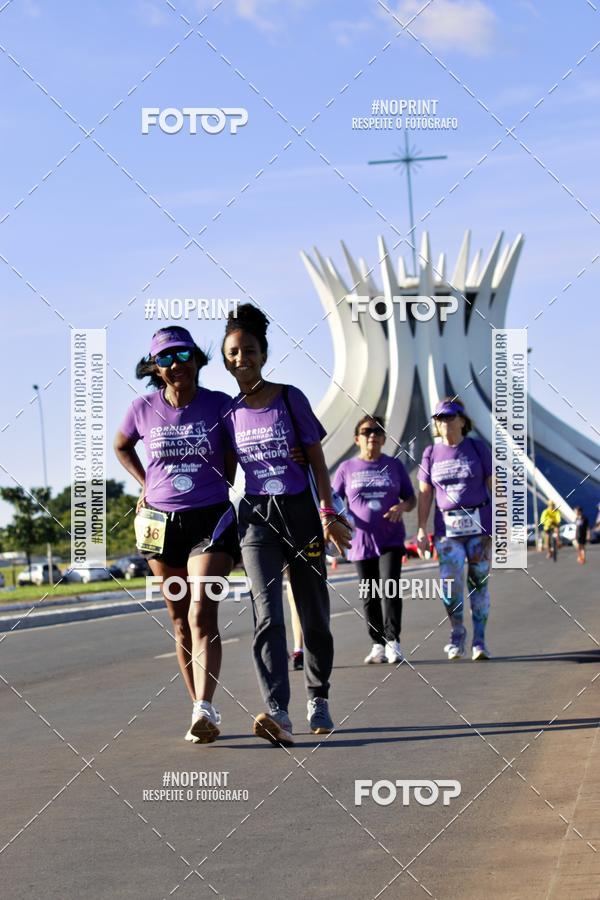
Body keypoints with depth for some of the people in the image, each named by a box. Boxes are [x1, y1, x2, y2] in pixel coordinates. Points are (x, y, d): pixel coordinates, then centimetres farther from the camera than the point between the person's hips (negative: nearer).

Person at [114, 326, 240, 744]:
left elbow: (232, 454, 13)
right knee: (181, 623, 8)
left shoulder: (219, 405, -5)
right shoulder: (143, 409, 1)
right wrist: (147, 486, 12)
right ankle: (202, 714, 15)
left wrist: (219, 489, 4)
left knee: (202, 617, -18)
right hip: (163, 524, 3)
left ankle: (205, 709, -28)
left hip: (210, 521, -3)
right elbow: (122, 447, 22)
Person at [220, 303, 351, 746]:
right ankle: (278, 713, -27)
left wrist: (328, 514, -5)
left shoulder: (290, 399, -1)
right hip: (255, 516, 1)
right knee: (267, 615, -15)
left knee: (314, 613, 7)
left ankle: (318, 700, 26)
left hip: (299, 511, -1)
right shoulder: (229, 412, 6)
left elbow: (317, 460, 1)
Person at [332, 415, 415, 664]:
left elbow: (411, 497, 10)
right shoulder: (347, 468, 5)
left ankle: (393, 641, -12)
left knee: (391, 588, -15)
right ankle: (378, 645, 12)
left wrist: (403, 506, -12)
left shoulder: (394, 465, 7)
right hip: (361, 541, 1)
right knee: (369, 596, 5)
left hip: (391, 540, -1)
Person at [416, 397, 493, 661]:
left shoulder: (478, 449, 1)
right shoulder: (431, 454, 6)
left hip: (479, 523, -1)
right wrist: (421, 529, 1)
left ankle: (479, 639, 8)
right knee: (450, 582, -13)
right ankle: (457, 633, 9)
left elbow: (494, 486, 2)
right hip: (447, 527, 1)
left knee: (478, 582, 1)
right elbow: (425, 494, 7)